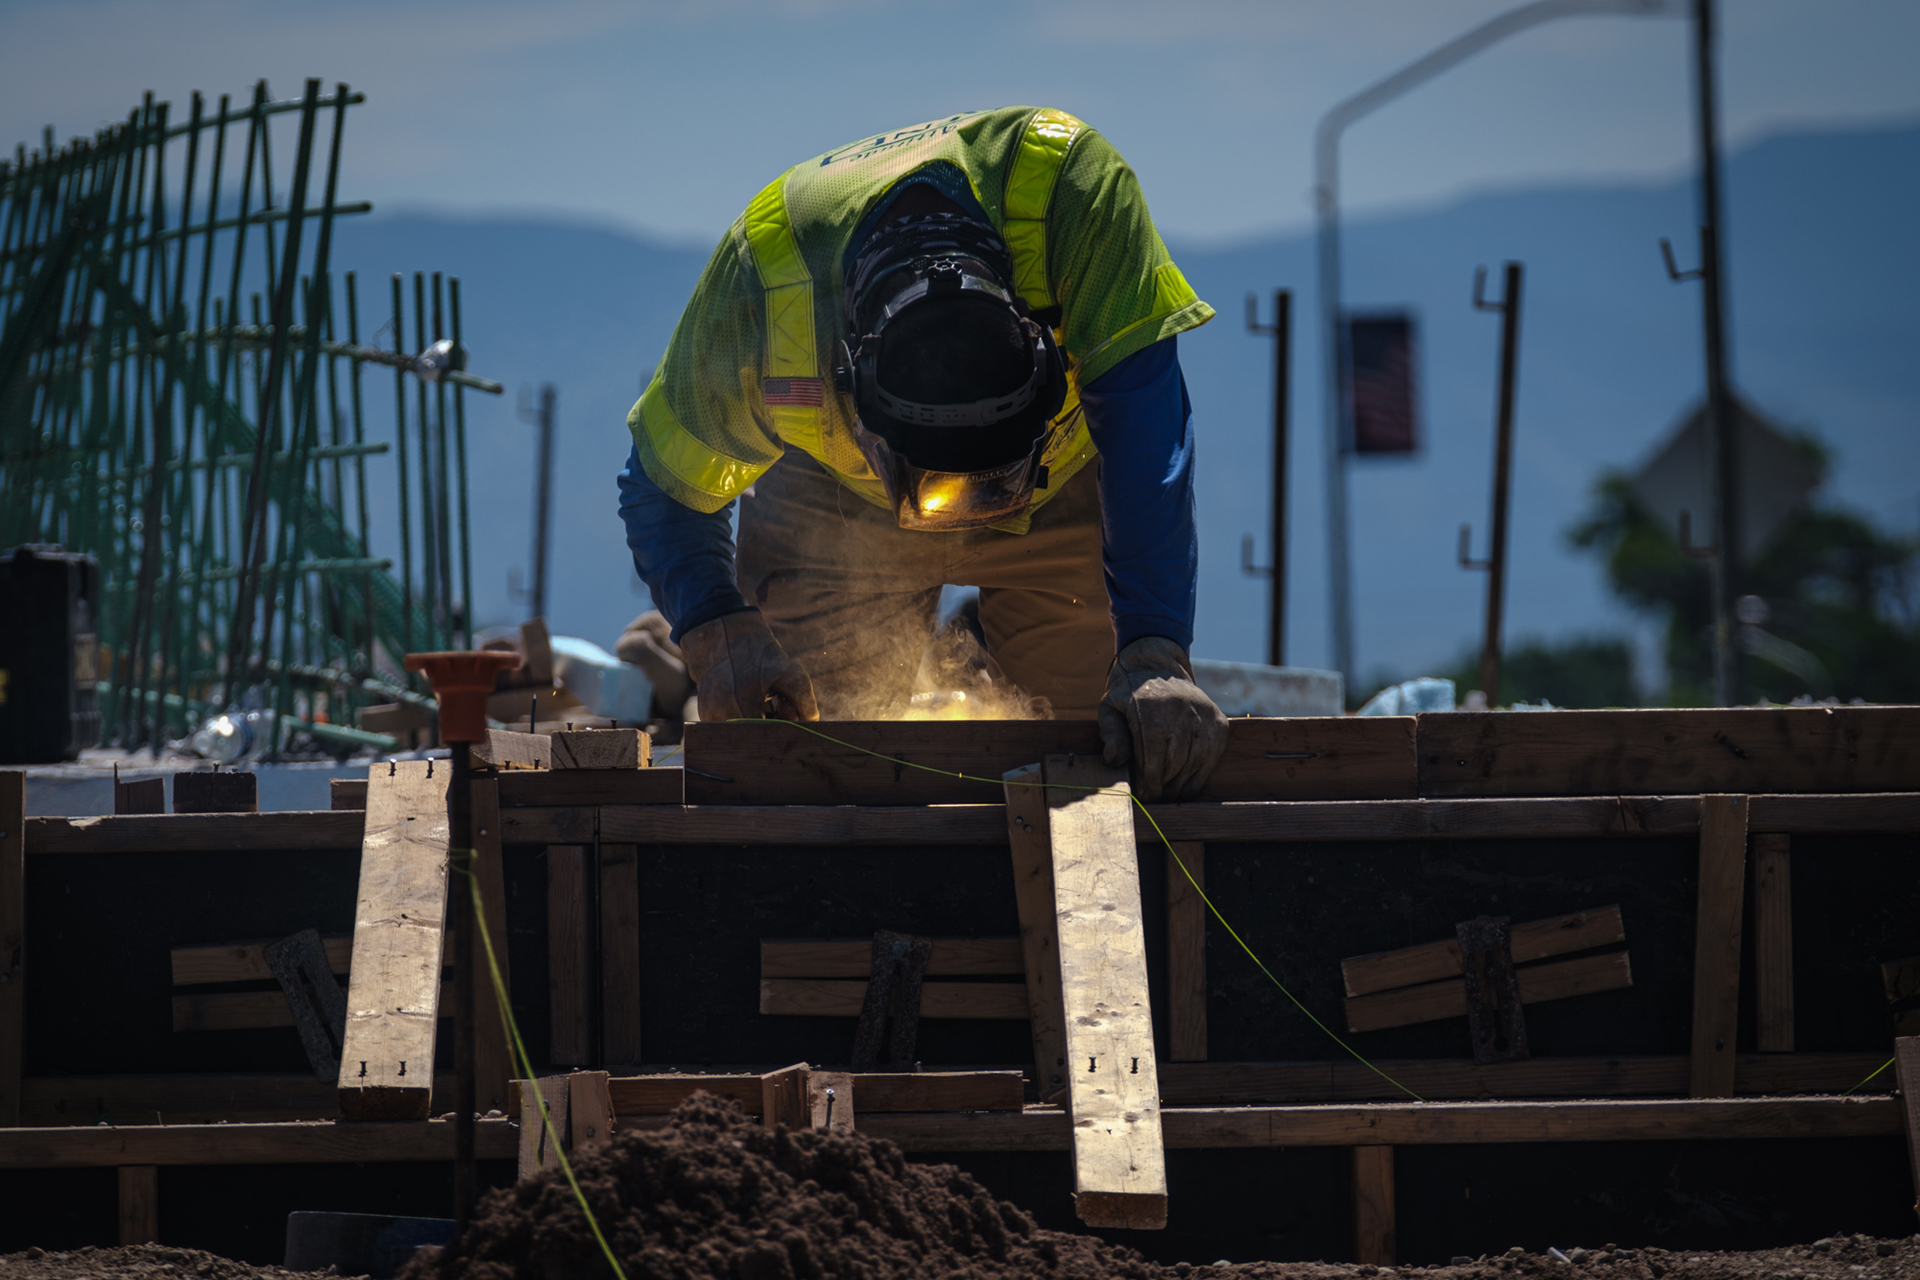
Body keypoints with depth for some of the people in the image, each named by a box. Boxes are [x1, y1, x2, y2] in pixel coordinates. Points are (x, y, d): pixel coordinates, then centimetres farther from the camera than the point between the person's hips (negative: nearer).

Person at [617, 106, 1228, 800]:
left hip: (1060, 482, 0)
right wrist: (719, 634, -38)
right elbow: (664, 489, -20)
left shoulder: (1067, 178, -44)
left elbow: (1146, 438, -45)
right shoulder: (760, 279, -38)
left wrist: (1153, 656, -55)